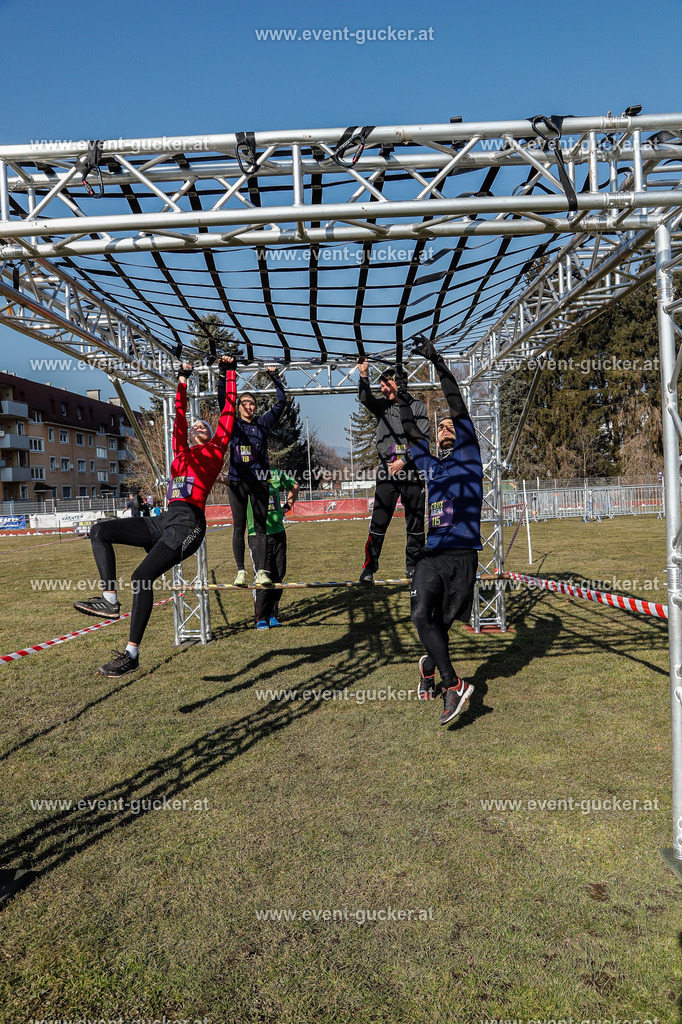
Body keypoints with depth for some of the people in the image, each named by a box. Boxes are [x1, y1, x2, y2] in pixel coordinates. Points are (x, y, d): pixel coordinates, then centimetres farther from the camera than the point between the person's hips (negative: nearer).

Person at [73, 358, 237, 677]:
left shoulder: (215, 450, 14)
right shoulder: (182, 452, 27)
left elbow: (229, 410, 18)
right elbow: (180, 415, 35)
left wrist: (230, 373, 27)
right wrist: (183, 380, 43)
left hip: (189, 523, -7)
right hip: (165, 519, 7)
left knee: (142, 576, -20)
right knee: (100, 531, -4)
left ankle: (132, 654, -15)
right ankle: (110, 601, -9)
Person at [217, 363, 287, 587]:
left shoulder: (263, 423, 11)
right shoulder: (233, 425, 9)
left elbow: (281, 403, 9)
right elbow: (222, 401, 1)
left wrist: (275, 377, 5)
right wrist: (223, 375, -5)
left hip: (259, 481, 0)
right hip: (237, 481, 0)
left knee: (260, 527, -1)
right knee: (239, 528, 1)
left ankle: (261, 572, -2)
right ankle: (240, 571, 6)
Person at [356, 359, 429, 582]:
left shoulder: (417, 407, 7)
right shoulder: (382, 406, 13)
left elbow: (422, 438, -2)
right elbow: (365, 398, -7)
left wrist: (403, 460, -9)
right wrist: (364, 375, -22)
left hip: (412, 471, -1)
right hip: (387, 472, 1)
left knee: (415, 523, 3)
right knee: (378, 522, -4)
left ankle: (413, 567, 13)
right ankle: (369, 567, 2)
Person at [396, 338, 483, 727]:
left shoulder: (468, 456, 9)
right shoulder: (429, 464, 20)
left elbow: (459, 408, 4)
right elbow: (411, 433, 28)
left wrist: (439, 363, 4)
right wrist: (404, 399, 25)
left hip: (462, 554, -3)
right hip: (430, 554, 3)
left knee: (443, 622, 3)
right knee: (421, 615, -16)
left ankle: (429, 667, 29)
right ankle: (454, 686, -10)